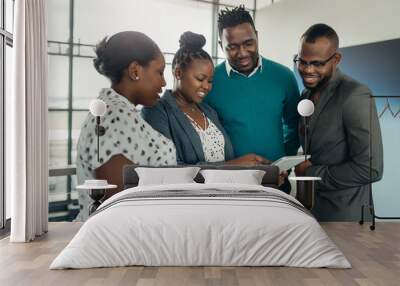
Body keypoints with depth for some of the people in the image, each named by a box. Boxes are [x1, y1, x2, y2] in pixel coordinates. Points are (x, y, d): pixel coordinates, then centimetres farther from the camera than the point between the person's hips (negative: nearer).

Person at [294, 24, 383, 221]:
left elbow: (370, 169, -24)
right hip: (308, 206, 7)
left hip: (343, 215, -7)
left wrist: (312, 173, -16)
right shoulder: (306, 95, 5)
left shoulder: (355, 96, -19)